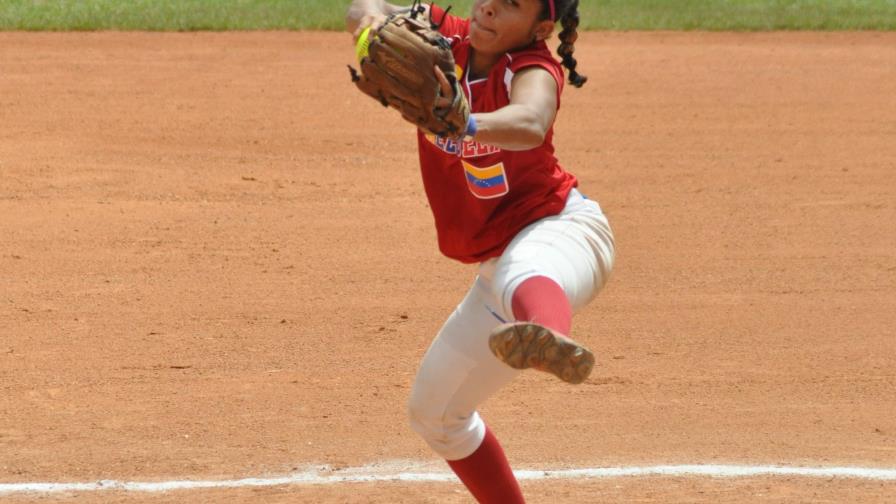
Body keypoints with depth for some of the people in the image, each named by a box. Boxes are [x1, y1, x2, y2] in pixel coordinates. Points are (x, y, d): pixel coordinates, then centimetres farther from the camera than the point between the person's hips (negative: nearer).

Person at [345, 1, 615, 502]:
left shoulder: (532, 69, -17)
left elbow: (530, 123, -40)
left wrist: (463, 124, -61)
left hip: (562, 231, -8)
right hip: (498, 265, 8)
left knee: (521, 274, -46)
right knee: (434, 410, 19)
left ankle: (553, 340, -81)